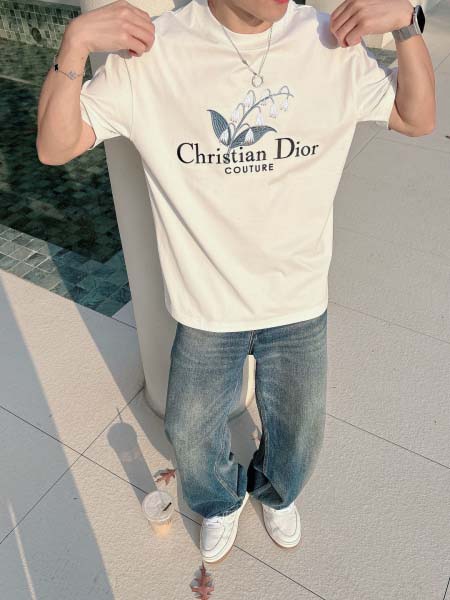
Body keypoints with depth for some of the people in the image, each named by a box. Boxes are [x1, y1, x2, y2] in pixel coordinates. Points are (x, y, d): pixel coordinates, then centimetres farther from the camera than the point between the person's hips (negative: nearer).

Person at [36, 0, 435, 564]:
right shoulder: (150, 52, -14)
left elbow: (417, 119, 2)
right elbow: (55, 146, -11)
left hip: (300, 305, 2)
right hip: (205, 307, -1)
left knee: (298, 433, 22)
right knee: (191, 435, 20)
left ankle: (275, 492, 61)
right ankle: (221, 501, 58)